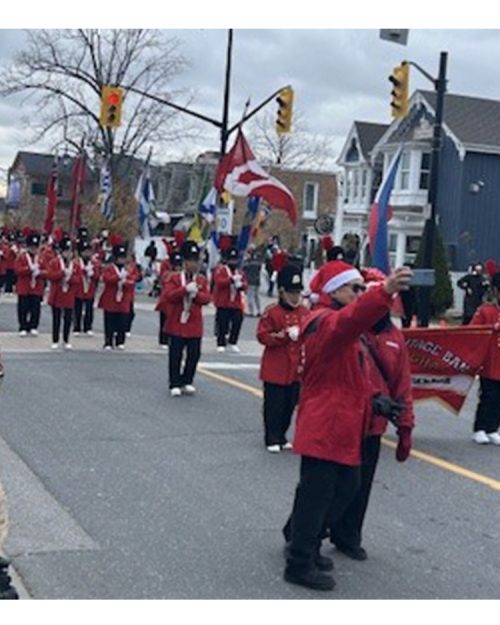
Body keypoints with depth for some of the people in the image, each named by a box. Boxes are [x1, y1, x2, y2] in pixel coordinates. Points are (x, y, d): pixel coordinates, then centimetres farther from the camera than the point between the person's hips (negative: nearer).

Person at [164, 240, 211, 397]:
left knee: (194, 354, 5)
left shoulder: (202, 280, 9)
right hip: (177, 324, -3)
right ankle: (175, 385, 7)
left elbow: (206, 299, 1)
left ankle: (187, 382, 18)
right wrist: (185, 289, -23)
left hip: (194, 325, 3)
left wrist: (196, 293, -18)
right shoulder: (174, 278, -1)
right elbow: (168, 296, -13)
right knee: (176, 355, 0)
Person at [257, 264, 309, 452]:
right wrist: (285, 335, -22)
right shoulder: (271, 312, -9)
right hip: (276, 369, -5)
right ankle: (272, 439, 11)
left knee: (290, 405, 11)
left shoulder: (305, 313, 6)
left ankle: (281, 437, 25)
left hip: (296, 369, 5)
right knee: (274, 405, 0)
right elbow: (263, 336, -13)